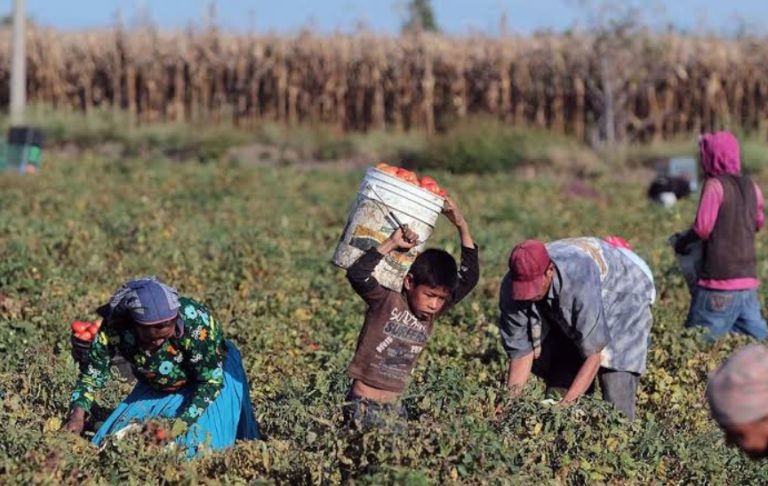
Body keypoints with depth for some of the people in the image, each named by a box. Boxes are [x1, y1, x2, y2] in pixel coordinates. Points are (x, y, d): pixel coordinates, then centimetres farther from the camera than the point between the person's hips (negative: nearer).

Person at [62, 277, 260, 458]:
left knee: (198, 443, -18)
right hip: (155, 389, 4)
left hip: (212, 372, -4)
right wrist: (78, 414, -31)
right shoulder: (112, 329, -30)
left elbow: (212, 379, -28)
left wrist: (183, 422, -36)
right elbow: (92, 373, -16)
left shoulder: (196, 321, -38)